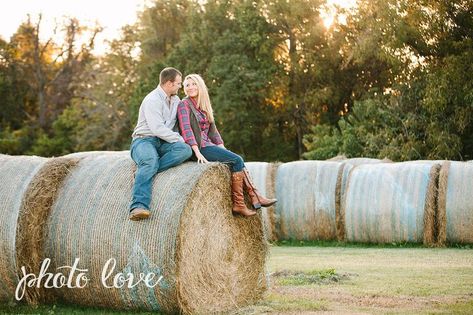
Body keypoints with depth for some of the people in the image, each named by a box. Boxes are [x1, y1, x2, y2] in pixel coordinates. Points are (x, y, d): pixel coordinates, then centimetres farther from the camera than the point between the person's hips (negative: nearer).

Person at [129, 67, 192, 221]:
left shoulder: (175, 100, 19)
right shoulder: (153, 100, -9)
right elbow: (158, 128, -18)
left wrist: (183, 143, 9)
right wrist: (179, 139, -12)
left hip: (163, 143, 7)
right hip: (144, 140, -7)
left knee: (186, 150, -25)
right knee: (150, 161, -40)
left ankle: (143, 171, -31)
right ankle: (138, 206, -53)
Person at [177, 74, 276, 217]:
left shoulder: (204, 106, 20)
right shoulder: (184, 105, -5)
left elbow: (212, 129, 21)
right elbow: (186, 129, -15)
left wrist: (222, 148, 9)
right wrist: (197, 152, -24)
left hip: (208, 145, 8)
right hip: (198, 146, -8)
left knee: (239, 161, -10)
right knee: (237, 161, -17)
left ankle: (255, 198, -16)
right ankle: (238, 204, -18)